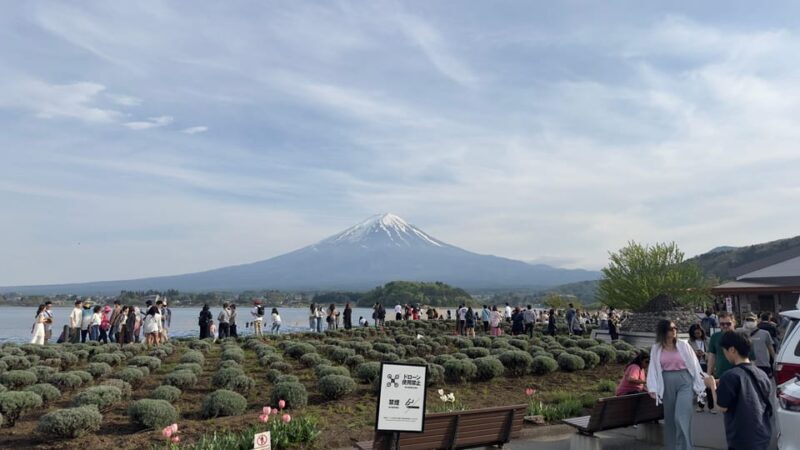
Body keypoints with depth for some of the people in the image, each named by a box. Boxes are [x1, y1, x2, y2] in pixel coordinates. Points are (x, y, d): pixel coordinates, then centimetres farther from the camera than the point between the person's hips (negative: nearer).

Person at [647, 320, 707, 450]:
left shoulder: (683, 345, -1)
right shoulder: (656, 348, 3)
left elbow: (694, 364, 2)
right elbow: (653, 369, 2)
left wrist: (699, 385, 1)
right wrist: (653, 388, -5)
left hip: (684, 382, -2)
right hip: (667, 384, 2)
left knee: (682, 418, -11)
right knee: (669, 418, 11)